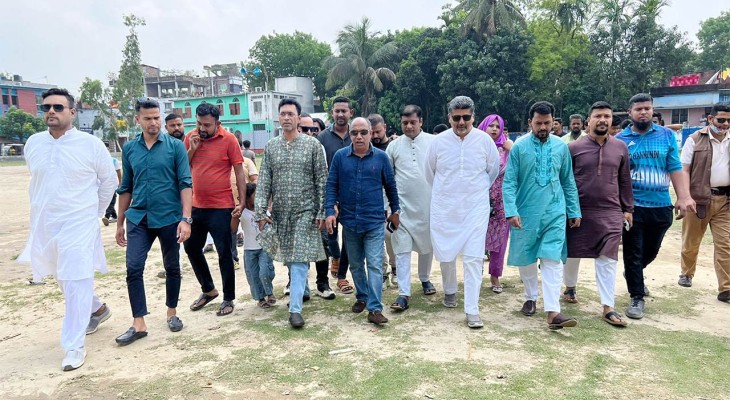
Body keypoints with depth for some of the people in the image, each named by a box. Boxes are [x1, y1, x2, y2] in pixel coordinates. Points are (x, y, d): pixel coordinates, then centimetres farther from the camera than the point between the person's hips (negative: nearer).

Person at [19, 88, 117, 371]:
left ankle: (74, 346, 4)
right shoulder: (33, 143, 3)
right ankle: (97, 309, 43)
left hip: (78, 226, -5)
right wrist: (42, 212, 17)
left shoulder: (91, 144, -9)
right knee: (65, 280, 18)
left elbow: (109, 182, 1)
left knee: (76, 284, -6)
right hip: (44, 226, 5)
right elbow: (36, 182, 18)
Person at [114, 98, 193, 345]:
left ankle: (172, 313, 28)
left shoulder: (175, 146, -3)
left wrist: (185, 218, -16)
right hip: (138, 219, 3)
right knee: (133, 269, -3)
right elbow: (126, 188, 13)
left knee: (172, 268, 10)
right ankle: (139, 325, 7)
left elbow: (185, 183, -7)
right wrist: (120, 223, 13)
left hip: (169, 218, -2)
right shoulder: (129, 149, 6)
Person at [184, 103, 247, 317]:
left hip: (220, 207, -6)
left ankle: (228, 299, 16)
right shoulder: (191, 137, 4)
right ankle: (208, 289, 35)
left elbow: (239, 172, -7)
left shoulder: (229, 140, -9)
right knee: (191, 247, 16)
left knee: (224, 253, 2)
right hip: (196, 206, 6)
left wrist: (241, 202, -11)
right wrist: (192, 149, -8)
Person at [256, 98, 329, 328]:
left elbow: (322, 181, -4)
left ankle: (295, 309, -5)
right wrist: (261, 212, -5)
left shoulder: (313, 145, -3)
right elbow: (264, 181, 3)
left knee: (299, 260, -7)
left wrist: (322, 212, -8)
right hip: (279, 212, 4)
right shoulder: (271, 146, 5)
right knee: (288, 258, 15)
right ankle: (302, 290, 36)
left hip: (305, 211, -3)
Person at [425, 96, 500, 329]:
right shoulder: (439, 141, -4)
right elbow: (429, 172, 12)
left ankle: (472, 310, 0)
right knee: (445, 253, 13)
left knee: (474, 257, -6)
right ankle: (449, 291, 39)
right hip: (444, 207, 2)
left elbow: (493, 170, 11)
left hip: (475, 207, -1)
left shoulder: (484, 140, -5)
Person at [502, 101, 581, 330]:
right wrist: (511, 211, -15)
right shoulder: (519, 147, -4)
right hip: (525, 213, -1)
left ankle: (553, 312, -9)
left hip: (554, 213, 1)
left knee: (553, 259, -7)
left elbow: (568, 181, 10)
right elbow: (509, 182, -6)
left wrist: (574, 211, 9)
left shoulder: (561, 147, 4)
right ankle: (530, 298, 33)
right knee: (526, 258, 12)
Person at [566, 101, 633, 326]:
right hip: (578, 212, -1)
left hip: (611, 213, 1)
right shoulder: (574, 148, -3)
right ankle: (570, 287, 37)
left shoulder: (620, 148, 6)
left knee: (607, 260, 0)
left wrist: (628, 209, 9)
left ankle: (608, 308, 5)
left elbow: (625, 181, 11)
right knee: (572, 254, 12)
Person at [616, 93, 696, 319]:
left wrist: (683, 197, -9)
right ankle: (637, 298, 16)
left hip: (661, 205, 2)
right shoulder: (620, 139, -1)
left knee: (651, 250, 18)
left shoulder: (667, 135, 3)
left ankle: (633, 274, 47)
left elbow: (675, 169, 1)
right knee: (633, 253, 3)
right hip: (632, 206, -2)